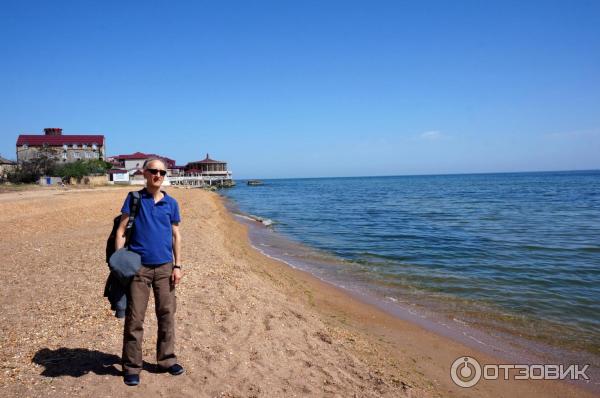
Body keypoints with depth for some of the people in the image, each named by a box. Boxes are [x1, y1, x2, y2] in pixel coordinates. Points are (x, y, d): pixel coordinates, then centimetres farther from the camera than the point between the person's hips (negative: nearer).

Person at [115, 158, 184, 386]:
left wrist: (177, 265, 3)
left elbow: (176, 236, 9)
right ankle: (131, 367, 16)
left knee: (167, 315, 9)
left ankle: (167, 360, 23)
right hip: (138, 266, -2)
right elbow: (121, 231, -3)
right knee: (134, 318, 3)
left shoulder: (171, 203, 7)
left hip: (164, 267, 3)